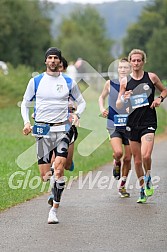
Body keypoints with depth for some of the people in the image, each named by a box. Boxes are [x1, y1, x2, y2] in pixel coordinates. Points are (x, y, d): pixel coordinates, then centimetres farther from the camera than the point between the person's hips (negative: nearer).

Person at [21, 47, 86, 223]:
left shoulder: (69, 82, 6)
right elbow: (25, 103, 14)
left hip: (62, 129, -1)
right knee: (45, 175, -3)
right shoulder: (36, 81, 5)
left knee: (58, 169, -18)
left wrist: (77, 114, -3)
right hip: (42, 129, 1)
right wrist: (26, 122, -1)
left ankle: (54, 209, -11)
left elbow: (81, 102, 18)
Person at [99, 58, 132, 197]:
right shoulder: (110, 84, 0)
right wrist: (102, 108, 1)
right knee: (118, 152, -23)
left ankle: (122, 186, 23)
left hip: (129, 125, 1)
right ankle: (116, 163, 14)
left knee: (128, 158, 5)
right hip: (114, 124, -1)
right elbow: (102, 97, 20)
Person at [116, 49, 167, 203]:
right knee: (137, 160, 7)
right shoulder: (125, 81, 3)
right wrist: (124, 98, -16)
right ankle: (142, 190, 21)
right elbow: (118, 106, 5)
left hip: (149, 122, -2)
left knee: (146, 156, -21)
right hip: (133, 123, 2)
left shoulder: (151, 77, 1)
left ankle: (148, 179, 8)